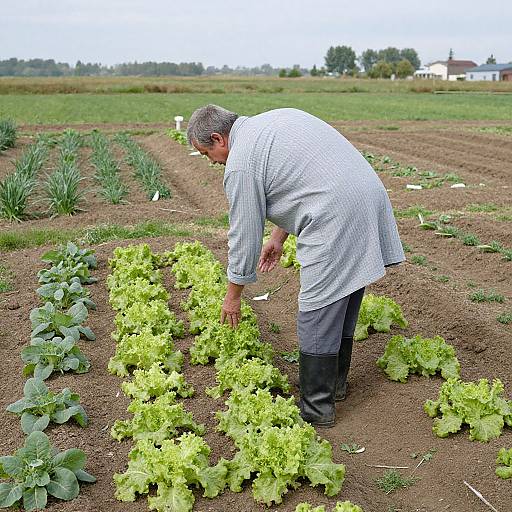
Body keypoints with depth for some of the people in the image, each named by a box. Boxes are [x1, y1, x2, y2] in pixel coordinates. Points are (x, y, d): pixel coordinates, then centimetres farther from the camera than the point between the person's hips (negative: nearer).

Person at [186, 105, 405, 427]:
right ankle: (335, 383, 35)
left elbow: (243, 237, 0)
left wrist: (233, 297, 14)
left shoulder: (240, 164, -6)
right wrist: (278, 238, 30)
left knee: (317, 316, 1)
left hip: (337, 219, -10)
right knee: (342, 305, 20)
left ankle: (316, 409, 11)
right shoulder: (278, 118, 21)